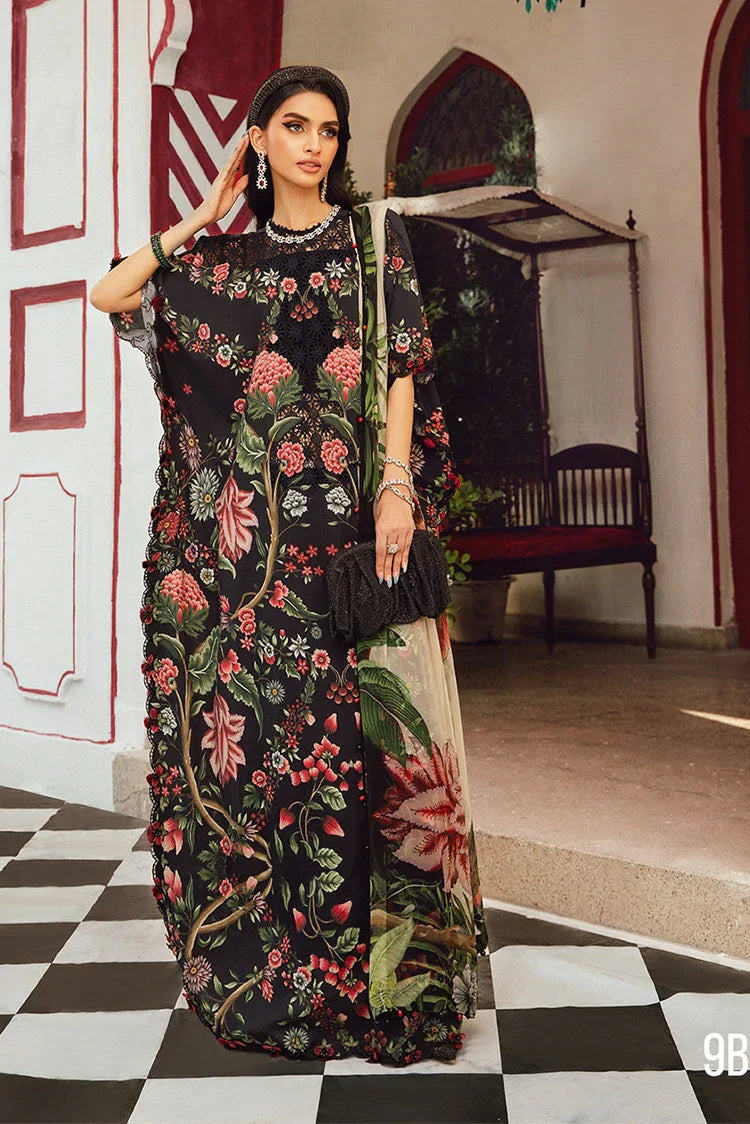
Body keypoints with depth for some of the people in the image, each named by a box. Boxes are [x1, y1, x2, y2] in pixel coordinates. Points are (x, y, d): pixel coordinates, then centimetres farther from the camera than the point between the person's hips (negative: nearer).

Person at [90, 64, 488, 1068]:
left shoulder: (374, 236, 10)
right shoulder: (224, 257, 16)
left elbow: (401, 365, 0)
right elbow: (109, 295, 11)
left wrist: (397, 487, -12)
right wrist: (201, 219, 14)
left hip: (350, 514, -2)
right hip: (249, 527, 3)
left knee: (352, 719, -3)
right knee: (251, 713, 3)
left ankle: (376, 956, 9)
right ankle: (261, 951, 18)